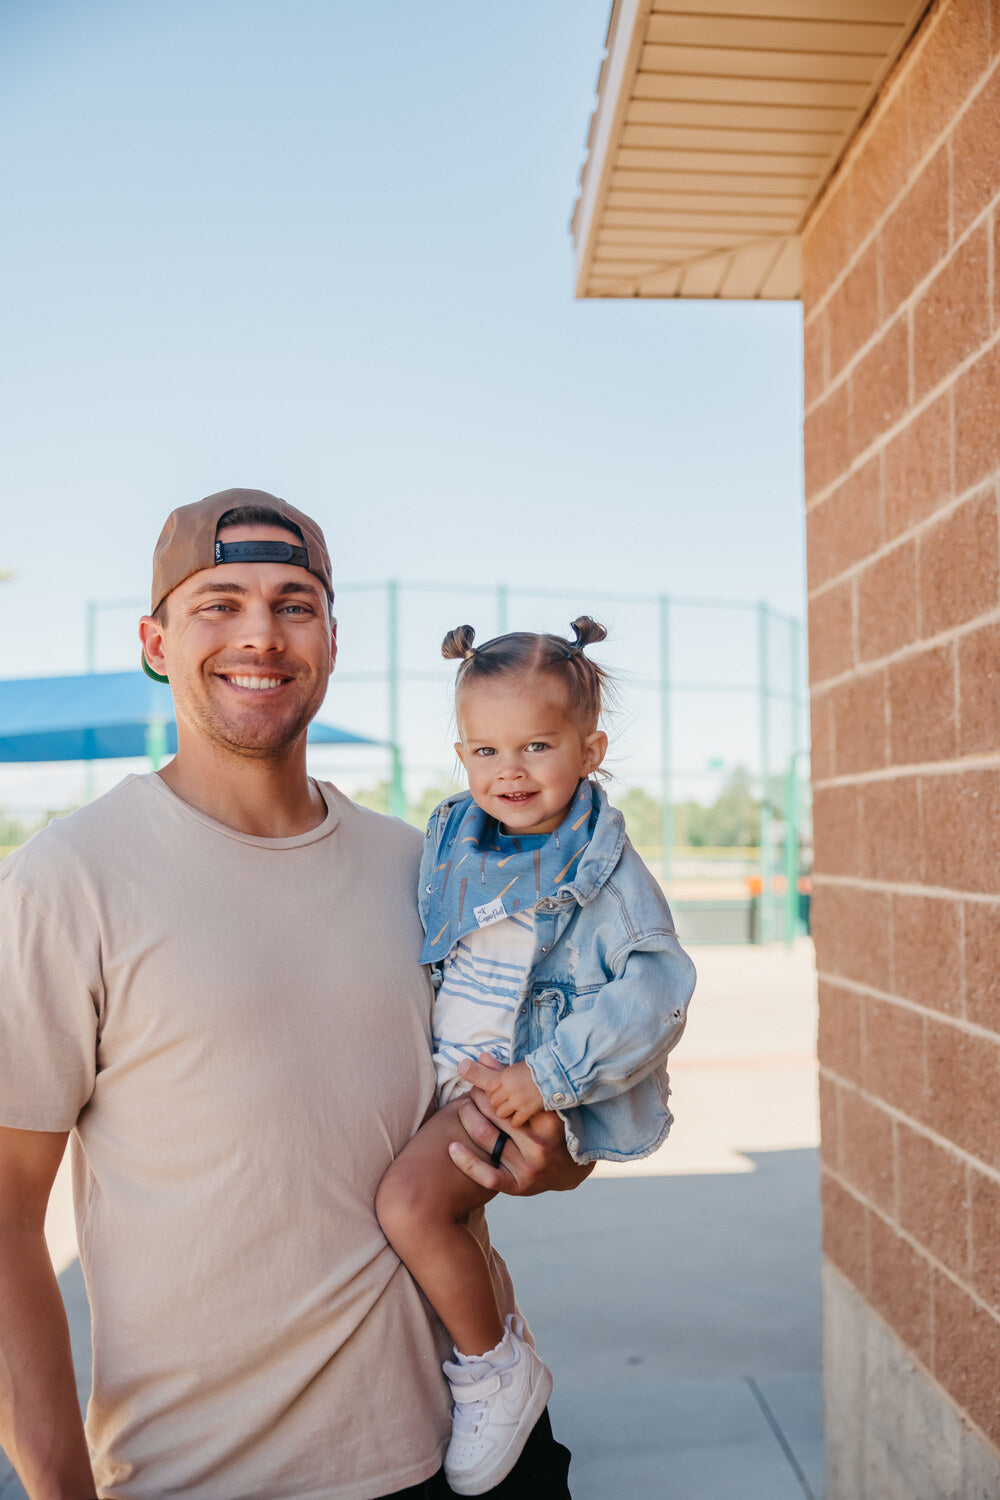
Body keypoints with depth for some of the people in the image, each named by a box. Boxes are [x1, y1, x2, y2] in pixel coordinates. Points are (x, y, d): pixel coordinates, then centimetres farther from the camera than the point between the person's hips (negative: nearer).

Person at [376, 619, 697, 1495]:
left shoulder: (602, 866, -12)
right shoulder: (449, 843, 5)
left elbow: (657, 990, -17)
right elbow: (419, 958, 20)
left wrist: (548, 1074, -22)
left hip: (532, 1090, -7)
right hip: (447, 1070, 7)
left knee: (411, 1201, -23)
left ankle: (499, 1372, 1)